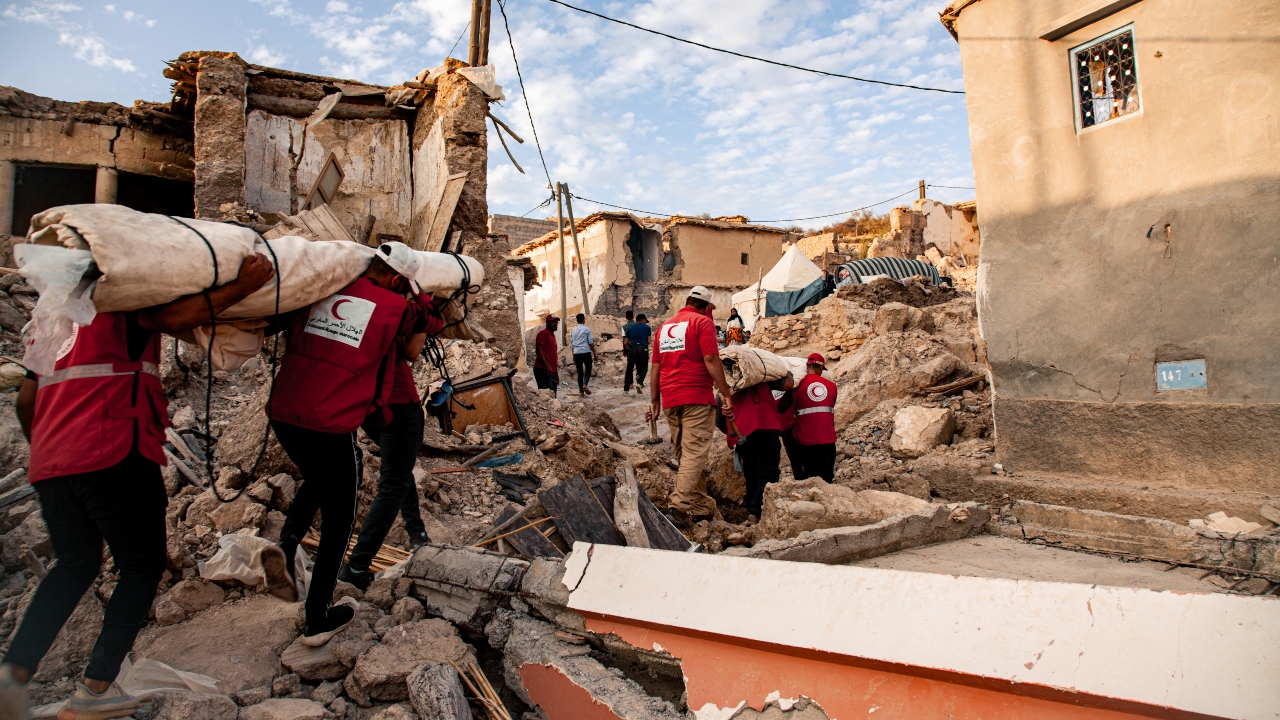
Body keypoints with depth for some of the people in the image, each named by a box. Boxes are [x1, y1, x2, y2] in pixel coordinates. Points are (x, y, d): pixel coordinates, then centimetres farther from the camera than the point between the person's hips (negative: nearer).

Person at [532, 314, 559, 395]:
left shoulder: (552, 335, 23)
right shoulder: (543, 333, -4)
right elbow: (539, 350, -15)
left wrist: (556, 373, 22)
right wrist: (547, 366, -21)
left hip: (551, 371, 9)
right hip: (543, 370, -9)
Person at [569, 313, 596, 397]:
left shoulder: (573, 331, 12)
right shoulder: (587, 329, 0)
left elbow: (571, 345, 14)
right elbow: (591, 343, -4)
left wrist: (573, 358, 19)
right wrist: (594, 354, 3)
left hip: (576, 353, 4)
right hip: (586, 352, -4)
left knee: (580, 372, 7)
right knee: (588, 370, 10)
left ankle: (581, 392, 4)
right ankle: (585, 385, -15)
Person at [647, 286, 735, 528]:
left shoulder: (664, 326, 18)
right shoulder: (702, 322, -1)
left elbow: (656, 366, 17)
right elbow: (711, 360, -11)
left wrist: (654, 401, 20)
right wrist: (726, 395, -10)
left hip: (670, 400, 7)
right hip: (697, 398, -7)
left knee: (684, 455, 13)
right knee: (695, 453, -7)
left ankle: (700, 507, 20)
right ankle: (680, 506, -17)